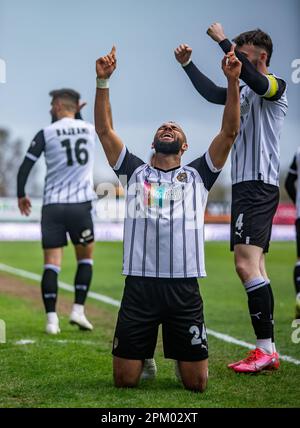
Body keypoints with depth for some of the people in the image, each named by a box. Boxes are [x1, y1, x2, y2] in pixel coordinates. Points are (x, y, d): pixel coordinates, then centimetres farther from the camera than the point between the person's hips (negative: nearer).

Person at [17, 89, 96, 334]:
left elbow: (25, 166, -1)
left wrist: (21, 195, 11)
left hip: (52, 205, -1)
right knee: (85, 258, 16)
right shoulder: (90, 130, 7)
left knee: (52, 263, 1)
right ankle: (78, 310, 7)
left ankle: (52, 319, -5)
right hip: (81, 204, 1)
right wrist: (76, 113, 28)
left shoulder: (46, 133, -1)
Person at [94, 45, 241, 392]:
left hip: (184, 287, 0)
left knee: (196, 383, 1)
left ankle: (181, 357, 37)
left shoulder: (197, 175, 12)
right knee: (125, 380, 1)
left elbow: (229, 132, 1)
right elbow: (104, 130, 5)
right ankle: (145, 357, 36)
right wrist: (103, 81, -5)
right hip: (139, 285, 0)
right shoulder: (136, 172, 13)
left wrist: (232, 81, -8)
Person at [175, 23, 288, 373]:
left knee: (246, 263, -18)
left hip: (258, 185, -10)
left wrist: (222, 40, -21)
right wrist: (187, 65, 20)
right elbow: (213, 94, 26)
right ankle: (266, 350, 8)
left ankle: (266, 349, -18)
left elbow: (250, 76, -27)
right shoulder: (247, 91, 19)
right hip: (246, 186, 10)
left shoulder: (275, 86, -8)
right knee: (254, 265, 7)